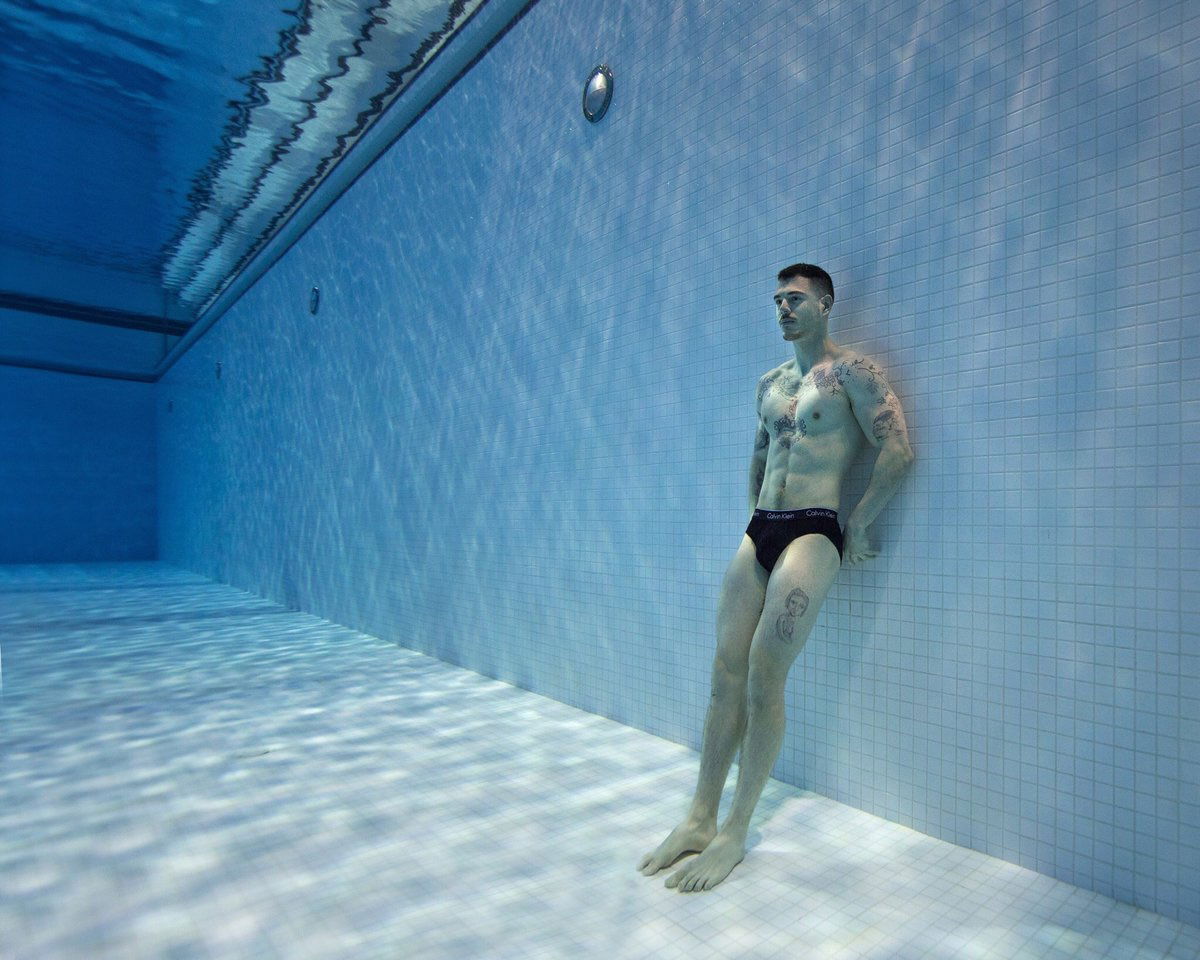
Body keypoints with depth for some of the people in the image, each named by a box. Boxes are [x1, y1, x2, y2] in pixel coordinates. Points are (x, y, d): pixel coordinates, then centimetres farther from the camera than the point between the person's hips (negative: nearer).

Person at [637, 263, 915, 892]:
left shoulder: (851, 373, -1)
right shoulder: (769, 384, 20)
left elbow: (898, 452, -10)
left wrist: (857, 527, -10)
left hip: (812, 534, -6)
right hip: (757, 533, 7)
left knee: (763, 677, -12)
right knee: (725, 673, 0)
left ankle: (735, 835, 1)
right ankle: (700, 817, 9)